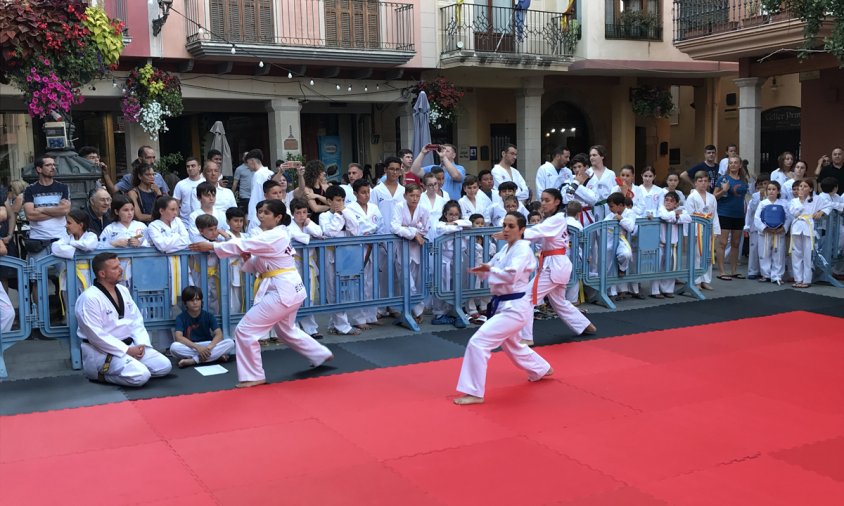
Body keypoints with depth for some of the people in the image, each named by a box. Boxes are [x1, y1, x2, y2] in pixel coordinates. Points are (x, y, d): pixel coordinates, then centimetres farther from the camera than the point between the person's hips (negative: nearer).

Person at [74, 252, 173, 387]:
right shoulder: (89, 298, -17)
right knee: (140, 376, -28)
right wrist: (127, 350, -19)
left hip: (130, 345, 9)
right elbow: (96, 335, -21)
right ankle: (101, 374, -3)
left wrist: (141, 344, -6)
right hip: (103, 352, -9)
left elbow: (136, 320, 12)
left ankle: (113, 370, 11)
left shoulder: (123, 291, 9)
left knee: (164, 366, -1)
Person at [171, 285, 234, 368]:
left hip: (207, 346, 2)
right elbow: (178, 337, -19)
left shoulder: (208, 316, 1)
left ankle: (193, 360, -28)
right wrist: (197, 347, -33)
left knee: (230, 343, -23)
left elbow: (219, 334, -11)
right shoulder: (181, 318, -3)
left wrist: (209, 347, -31)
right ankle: (215, 356, -30)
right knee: (174, 347, -34)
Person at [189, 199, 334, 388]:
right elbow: (257, 265, 18)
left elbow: (243, 245, -23)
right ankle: (321, 355, 44)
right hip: (290, 290, 11)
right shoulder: (275, 236, 14)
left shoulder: (274, 237, -17)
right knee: (286, 330, 30)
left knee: (245, 330, -8)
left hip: (283, 292, -11)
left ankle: (253, 376, 3)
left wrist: (211, 246, -19)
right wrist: (247, 258, -3)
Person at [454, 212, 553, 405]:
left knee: (478, 343, -18)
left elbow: (511, 275, -32)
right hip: (503, 305, 10)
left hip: (515, 307, -10)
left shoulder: (523, 249, -16)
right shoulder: (506, 248, 11)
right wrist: (480, 270, -12)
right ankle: (542, 369, 54)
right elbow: (490, 272, 9)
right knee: (512, 346, 29)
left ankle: (474, 392, -9)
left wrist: (490, 268, -24)